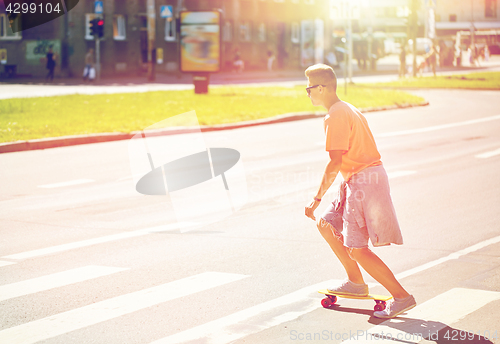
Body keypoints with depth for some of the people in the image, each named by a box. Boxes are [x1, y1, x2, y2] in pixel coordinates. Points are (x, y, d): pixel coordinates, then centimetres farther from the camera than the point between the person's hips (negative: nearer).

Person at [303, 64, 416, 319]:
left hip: (363, 180, -10)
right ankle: (356, 283, 21)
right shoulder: (347, 110, 17)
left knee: (357, 249, -8)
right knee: (326, 224, 16)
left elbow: (335, 163, -21)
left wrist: (317, 199, -18)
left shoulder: (335, 116, -14)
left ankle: (402, 297, -5)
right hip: (369, 176, 10)